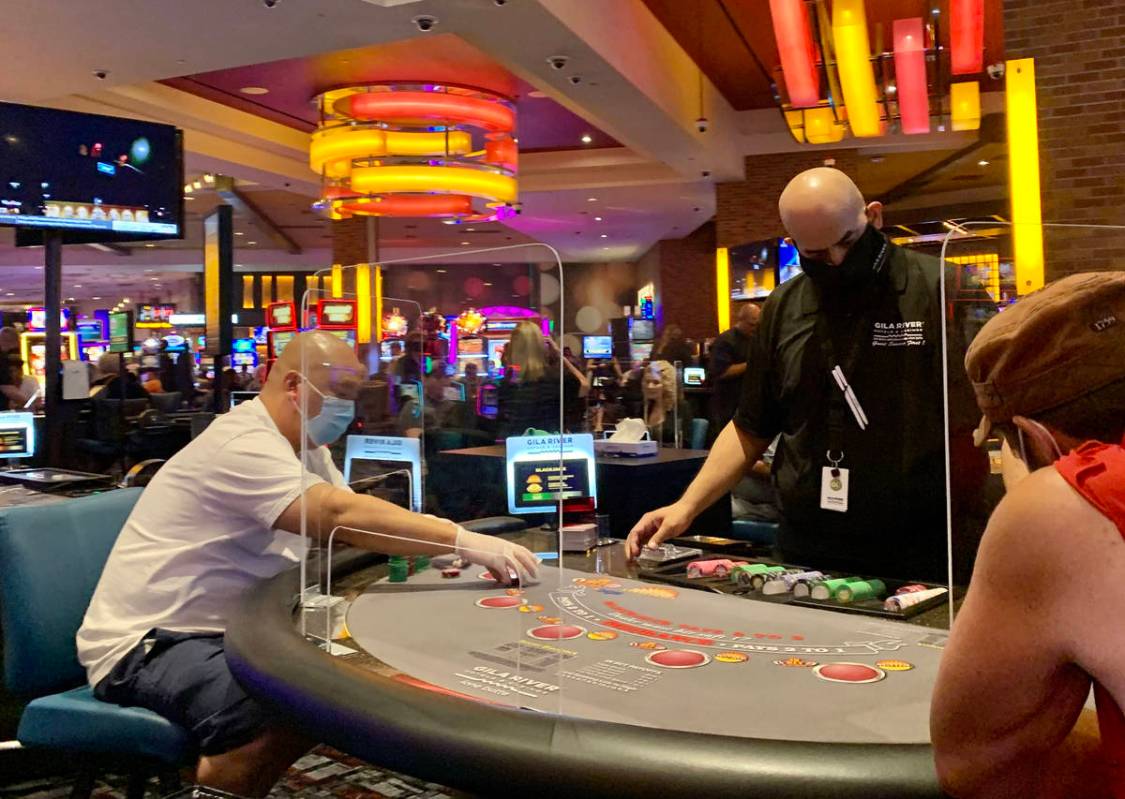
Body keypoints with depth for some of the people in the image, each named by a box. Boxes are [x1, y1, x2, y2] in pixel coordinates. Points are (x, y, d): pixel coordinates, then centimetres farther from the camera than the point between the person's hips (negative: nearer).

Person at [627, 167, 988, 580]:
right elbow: (751, 429, 13)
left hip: (917, 560, -3)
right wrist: (688, 505, 4)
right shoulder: (783, 307, 7)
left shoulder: (939, 289, -8)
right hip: (802, 553, 4)